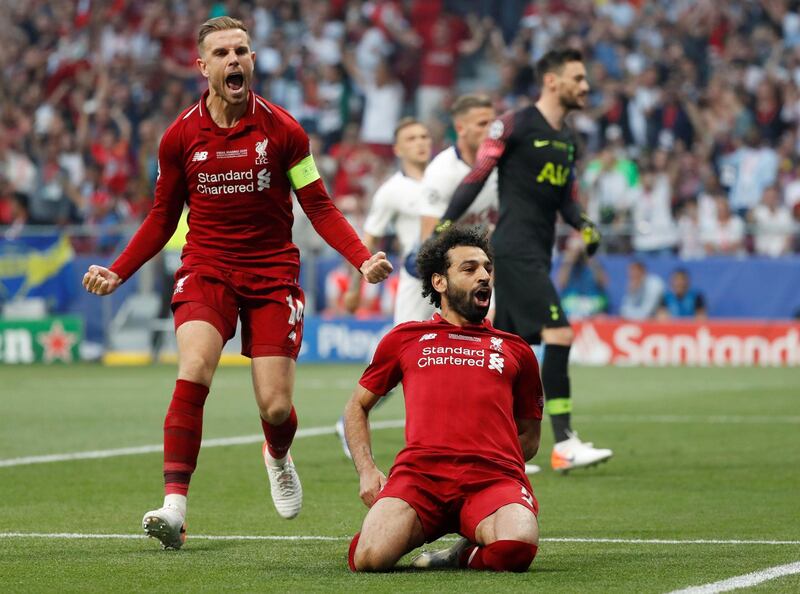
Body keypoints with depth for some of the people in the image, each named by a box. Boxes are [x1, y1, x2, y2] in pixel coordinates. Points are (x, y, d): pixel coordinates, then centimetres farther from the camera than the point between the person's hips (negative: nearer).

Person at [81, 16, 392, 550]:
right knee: (194, 371, -26)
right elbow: (163, 219, 11)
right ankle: (175, 506, -25)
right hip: (206, 270, 0)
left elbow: (319, 208, 0)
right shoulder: (180, 137, 0)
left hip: (273, 275, 0)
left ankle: (278, 459, 34)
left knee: (276, 406, -5)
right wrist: (118, 272, 1)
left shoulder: (282, 130, -4)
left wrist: (362, 259, -14)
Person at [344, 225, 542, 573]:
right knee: (370, 557, -28)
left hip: (495, 476, 0)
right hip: (417, 474, 0)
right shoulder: (405, 339, 23)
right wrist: (366, 471, 12)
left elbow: (529, 437, 32)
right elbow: (357, 406, 29)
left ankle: (467, 553, 0)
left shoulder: (515, 350, 25)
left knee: (517, 549, -36)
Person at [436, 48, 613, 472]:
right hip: (514, 249, -9)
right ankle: (564, 444, -18)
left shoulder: (566, 140, 16)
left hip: (537, 254, 9)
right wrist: (445, 226, -10)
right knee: (559, 333, -18)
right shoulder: (515, 125, -8)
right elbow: (477, 176, -7)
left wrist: (583, 225, 5)